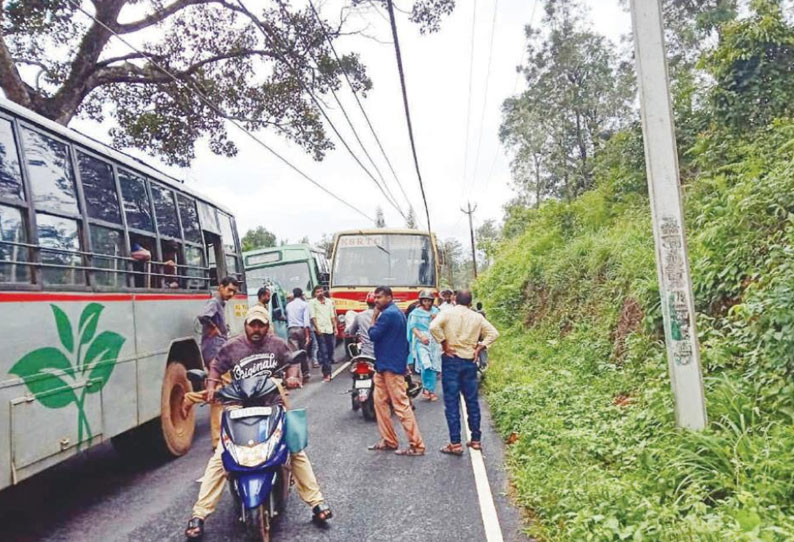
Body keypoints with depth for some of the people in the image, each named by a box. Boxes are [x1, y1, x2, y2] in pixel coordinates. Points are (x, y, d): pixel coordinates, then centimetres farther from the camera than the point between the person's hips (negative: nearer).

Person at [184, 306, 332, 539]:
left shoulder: (278, 344, 3)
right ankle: (199, 514, -2)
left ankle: (316, 501, 7)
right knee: (219, 458, -12)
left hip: (273, 406, 1)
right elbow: (216, 367, 12)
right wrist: (211, 388, -5)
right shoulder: (232, 347, 1)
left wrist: (291, 377, -6)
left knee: (297, 450, -5)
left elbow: (291, 362, 14)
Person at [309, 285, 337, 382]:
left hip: (329, 329, 5)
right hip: (320, 330, -5)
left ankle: (326, 370, 23)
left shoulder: (329, 302, 14)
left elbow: (333, 316, 16)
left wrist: (335, 327, 8)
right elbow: (313, 316, -5)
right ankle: (327, 373, -11)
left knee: (330, 349, 7)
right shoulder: (312, 302, 1)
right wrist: (317, 329, -13)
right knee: (324, 351, -9)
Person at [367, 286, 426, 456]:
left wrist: (374, 317, -6)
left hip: (390, 366, -11)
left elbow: (373, 335, -16)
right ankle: (388, 440, 20)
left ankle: (416, 445, -4)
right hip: (385, 365, 11)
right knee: (380, 402, 14)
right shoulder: (398, 312, 16)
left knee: (401, 405, -8)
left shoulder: (387, 314, -16)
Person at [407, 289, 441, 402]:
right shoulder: (416, 312, 3)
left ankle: (431, 390, 14)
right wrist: (421, 337, -17)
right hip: (421, 341, -4)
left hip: (434, 341, 4)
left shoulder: (435, 311, 14)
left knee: (434, 366, 3)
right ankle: (426, 388, 0)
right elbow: (413, 327, -3)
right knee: (426, 365, -18)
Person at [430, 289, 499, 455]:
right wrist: (480, 348, 3)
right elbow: (493, 333, 4)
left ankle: (455, 444, 1)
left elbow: (434, 326, -21)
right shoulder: (477, 317, 6)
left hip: (451, 360, -3)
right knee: (472, 402, 13)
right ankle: (476, 440, 20)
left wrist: (444, 344, -11)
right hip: (470, 361, 3)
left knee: (452, 403, 0)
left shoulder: (448, 313, -4)